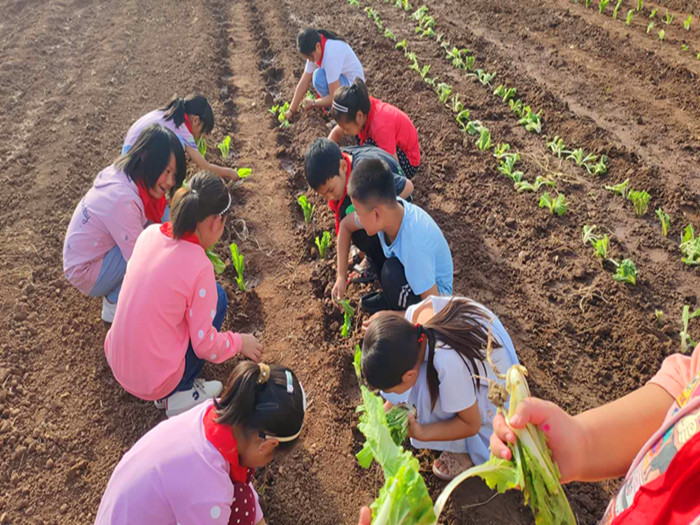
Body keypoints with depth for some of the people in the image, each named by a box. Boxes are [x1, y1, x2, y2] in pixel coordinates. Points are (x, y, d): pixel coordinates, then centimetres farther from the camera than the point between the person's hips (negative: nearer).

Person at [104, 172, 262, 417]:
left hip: (116, 361, 6)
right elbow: (205, 345, -15)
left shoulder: (150, 233, -6)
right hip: (153, 383, -6)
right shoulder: (199, 268, -23)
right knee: (217, 297, 3)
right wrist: (239, 342, 4)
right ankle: (177, 396, 5)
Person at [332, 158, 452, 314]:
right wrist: (341, 277, -6)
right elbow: (345, 226, -2)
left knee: (392, 272, -36)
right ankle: (391, 299, 11)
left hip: (435, 289, -7)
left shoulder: (413, 245, -41)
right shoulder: (388, 208, -22)